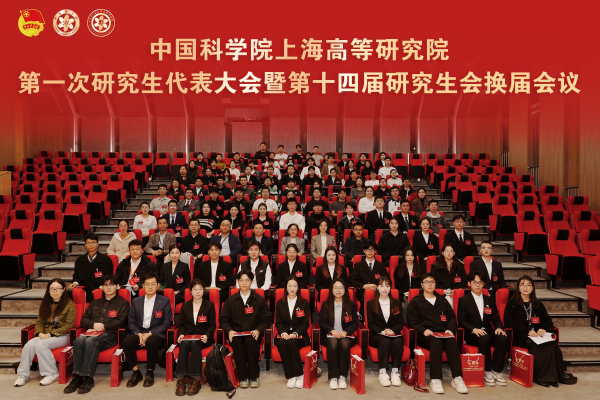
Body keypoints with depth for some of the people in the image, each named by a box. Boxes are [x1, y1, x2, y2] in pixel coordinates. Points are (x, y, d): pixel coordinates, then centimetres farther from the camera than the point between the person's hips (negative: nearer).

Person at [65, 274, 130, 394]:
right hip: (92, 332, 4)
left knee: (91, 341, -35)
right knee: (79, 340, -30)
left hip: (110, 335, -4)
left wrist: (103, 326, -7)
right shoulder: (95, 303, 29)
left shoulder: (123, 303, 13)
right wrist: (94, 324, -2)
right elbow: (83, 320, 20)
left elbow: (120, 322, -1)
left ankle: (88, 378, -33)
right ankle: (77, 376, -30)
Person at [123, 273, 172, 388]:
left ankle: (150, 373, -13)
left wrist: (149, 334, -14)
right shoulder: (136, 301, 15)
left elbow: (167, 323, -2)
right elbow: (131, 322, 9)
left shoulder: (164, 301, 5)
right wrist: (139, 334, -12)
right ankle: (136, 373, -10)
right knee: (126, 341, -29)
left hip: (156, 335, -3)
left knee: (152, 341, -37)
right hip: (138, 333, 3)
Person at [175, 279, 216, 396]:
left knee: (195, 344, -35)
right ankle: (180, 379, -37)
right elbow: (181, 324, 14)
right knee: (184, 344, -33)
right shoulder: (185, 306, 14)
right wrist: (181, 334, -8)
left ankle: (195, 379, -37)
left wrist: (206, 335, -16)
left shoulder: (209, 305, 8)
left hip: (203, 337, -2)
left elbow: (212, 325, 4)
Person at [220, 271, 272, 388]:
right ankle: (243, 377, -21)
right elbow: (223, 319, 9)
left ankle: (254, 376, -20)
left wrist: (258, 330, -14)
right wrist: (229, 330, -11)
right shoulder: (231, 301, 10)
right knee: (236, 342, -33)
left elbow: (266, 320, 5)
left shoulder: (259, 300, 7)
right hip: (236, 333, 1)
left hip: (253, 334, -1)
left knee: (250, 341, -35)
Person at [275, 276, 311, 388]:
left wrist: (295, 333, -15)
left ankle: (299, 375, -24)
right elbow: (278, 322, 8)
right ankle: (291, 376, -26)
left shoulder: (304, 303, 9)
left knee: (291, 342, -34)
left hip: (299, 336, -2)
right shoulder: (280, 304, 14)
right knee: (282, 343, -32)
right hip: (284, 335, 2)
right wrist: (283, 333, -13)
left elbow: (306, 323, 3)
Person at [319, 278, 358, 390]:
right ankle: (333, 377, -30)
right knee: (333, 344, -34)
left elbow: (355, 323, 7)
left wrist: (345, 332, -12)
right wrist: (332, 330, -11)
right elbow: (321, 322, 7)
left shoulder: (351, 304, 11)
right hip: (329, 335, 0)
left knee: (344, 344, -35)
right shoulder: (325, 304, 11)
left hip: (346, 335, 0)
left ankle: (342, 376, -28)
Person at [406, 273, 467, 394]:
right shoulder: (415, 302, 15)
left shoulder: (442, 300, 26)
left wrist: (450, 329, 0)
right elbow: (412, 321, 6)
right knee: (436, 342, -35)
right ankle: (435, 380, -36)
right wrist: (423, 330, -12)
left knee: (452, 342, -31)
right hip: (425, 335, -3)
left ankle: (457, 378, -34)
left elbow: (452, 317, 20)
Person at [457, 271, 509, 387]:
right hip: (472, 334, -4)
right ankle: (487, 372, -25)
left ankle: (496, 371, -18)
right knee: (484, 338, -37)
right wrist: (474, 329, -19)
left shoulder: (489, 301, 21)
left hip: (488, 332, 4)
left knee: (504, 339, -28)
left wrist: (499, 328, -8)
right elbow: (461, 321, -1)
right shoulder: (463, 300, 9)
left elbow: (496, 319, 15)